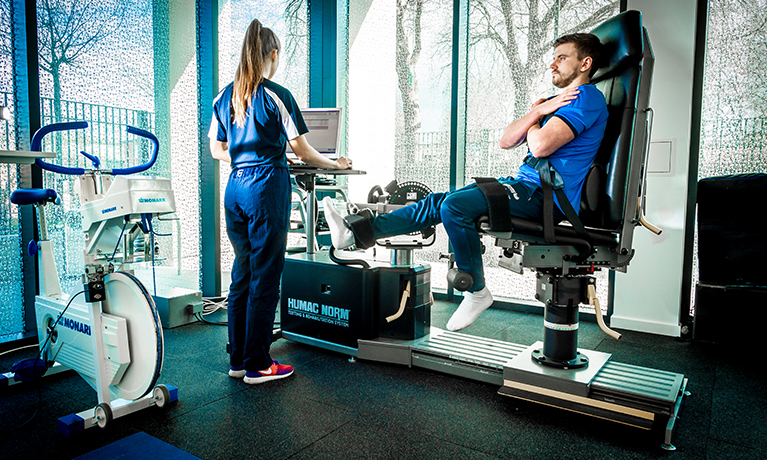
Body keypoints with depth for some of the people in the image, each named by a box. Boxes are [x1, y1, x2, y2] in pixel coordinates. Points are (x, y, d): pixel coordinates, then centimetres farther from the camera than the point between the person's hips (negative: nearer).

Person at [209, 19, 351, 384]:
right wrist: (337, 164, 9)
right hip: (267, 187, -6)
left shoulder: (224, 97, 11)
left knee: (241, 274, 14)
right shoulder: (277, 97, -8)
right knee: (265, 277, 1)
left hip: (235, 188, 7)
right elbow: (303, 152, -5)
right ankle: (256, 365, 10)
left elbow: (216, 150, 17)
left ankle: (237, 360, 23)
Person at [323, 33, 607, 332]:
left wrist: (535, 117, -1)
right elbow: (506, 141, 14)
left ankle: (477, 291, -11)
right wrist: (537, 113, -1)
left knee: (455, 205, -26)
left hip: (546, 195, -9)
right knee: (437, 203, 0)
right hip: (526, 182, 9)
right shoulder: (556, 101, 23)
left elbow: (541, 146, -24)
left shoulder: (586, 97, -8)